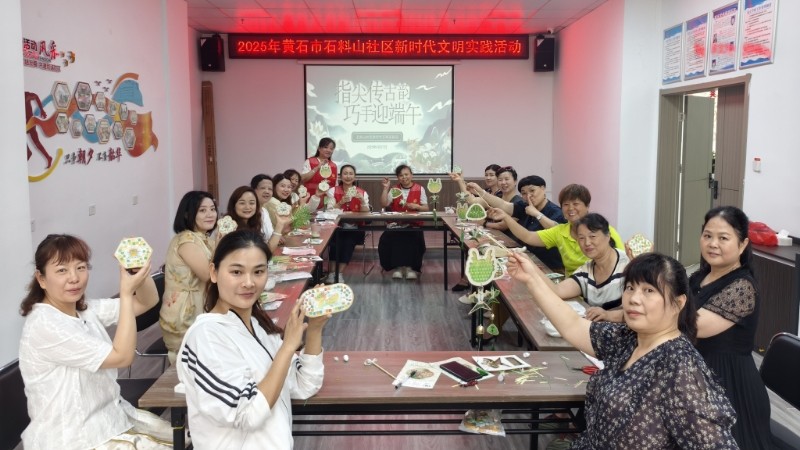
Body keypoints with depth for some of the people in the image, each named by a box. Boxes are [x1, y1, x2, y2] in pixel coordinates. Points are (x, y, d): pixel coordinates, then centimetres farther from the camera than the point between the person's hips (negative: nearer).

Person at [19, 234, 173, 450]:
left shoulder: (85, 309, 3)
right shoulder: (44, 326, -22)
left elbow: (147, 301, 5)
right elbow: (122, 356, -24)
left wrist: (140, 268, -14)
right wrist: (126, 292, -24)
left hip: (110, 418, 8)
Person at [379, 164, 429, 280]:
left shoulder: (419, 189, 6)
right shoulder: (394, 189, 11)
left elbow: (426, 208, 6)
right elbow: (384, 204, 0)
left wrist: (416, 206, -13)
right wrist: (386, 188, -6)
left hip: (414, 224, -1)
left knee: (414, 239, -32)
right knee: (388, 238, -28)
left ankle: (410, 267, -17)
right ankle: (397, 266, -17)